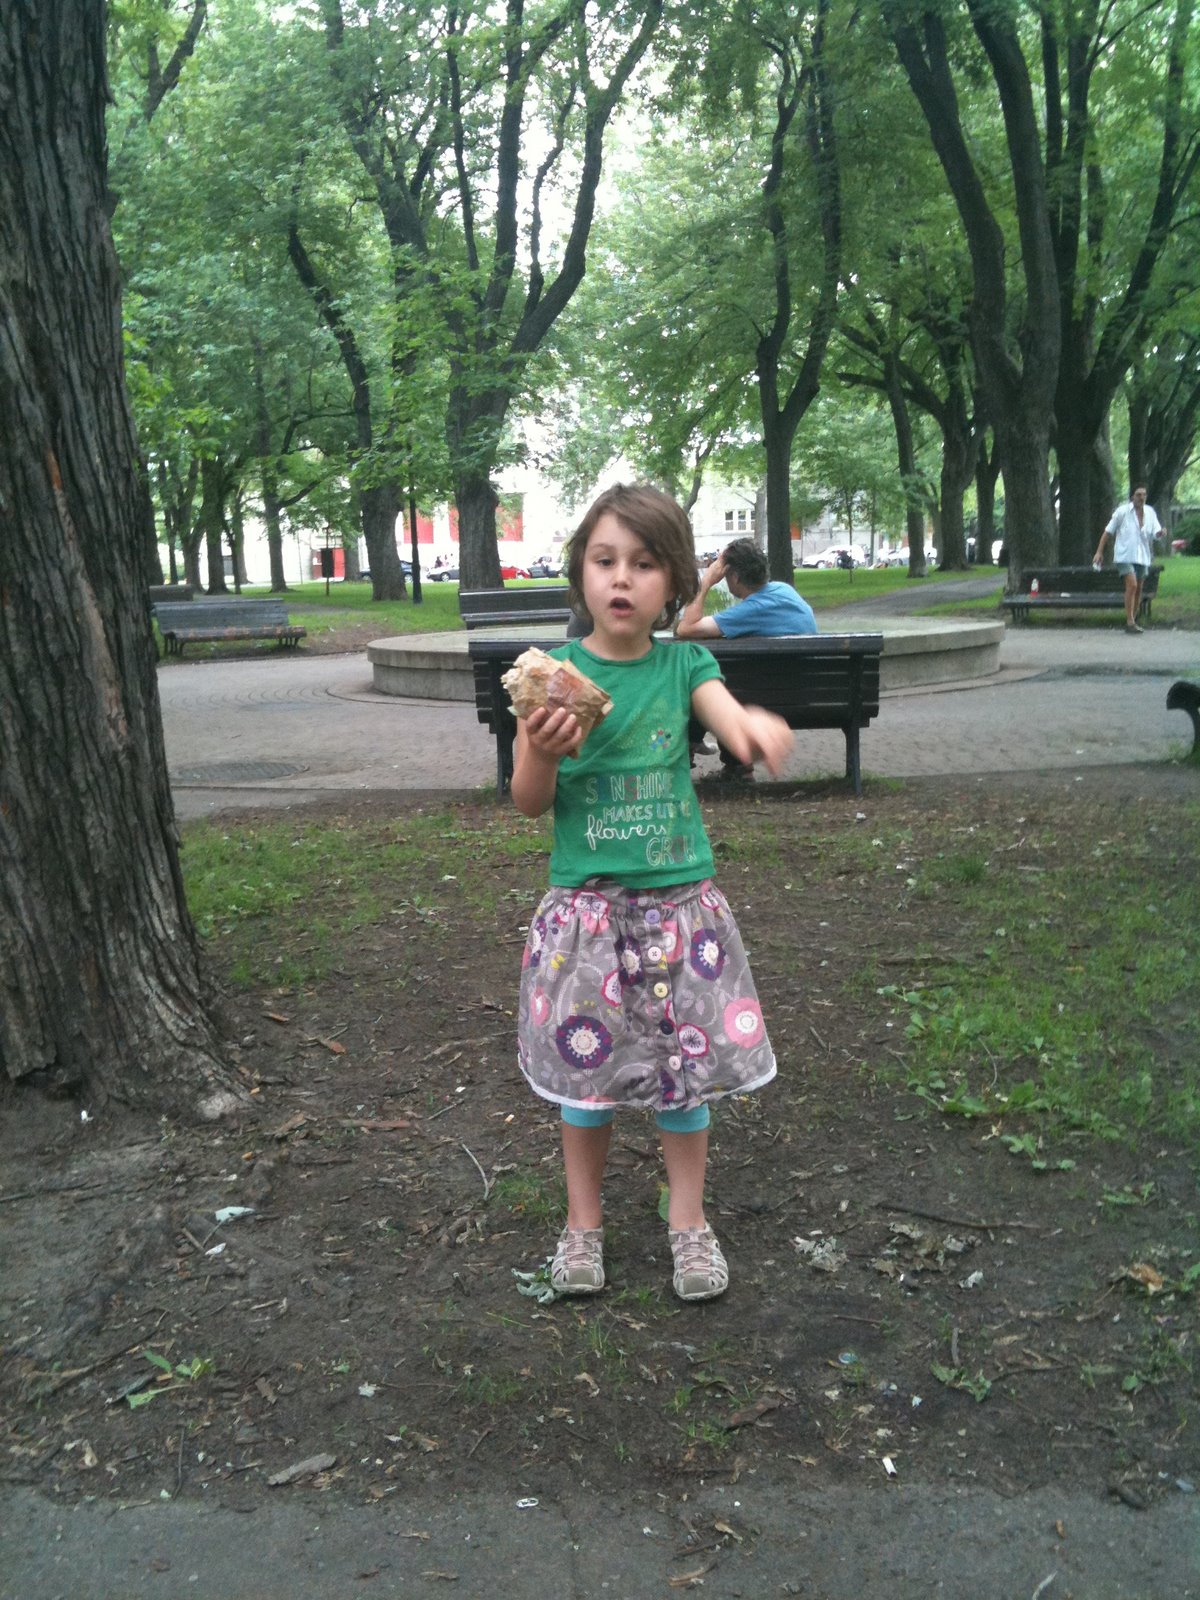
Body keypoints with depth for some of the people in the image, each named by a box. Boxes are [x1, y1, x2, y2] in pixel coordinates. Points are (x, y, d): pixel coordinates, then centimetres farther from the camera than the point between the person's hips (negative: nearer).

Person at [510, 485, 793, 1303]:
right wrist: (542, 752, -24)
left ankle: (688, 1219, 30)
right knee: (585, 1060, 8)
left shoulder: (683, 664, 0)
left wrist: (757, 726, -44)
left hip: (679, 898, 1)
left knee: (688, 1057, 9)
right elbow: (530, 802, -2)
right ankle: (584, 1221, 30)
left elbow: (733, 718, -20)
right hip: (585, 903, 0)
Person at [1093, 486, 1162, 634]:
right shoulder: (1122, 511, -4)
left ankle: (1133, 620, 21)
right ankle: (1130, 623, -17)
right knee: (1132, 585, -19)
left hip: (1142, 556, 5)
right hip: (1125, 555, -5)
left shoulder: (1150, 512, 8)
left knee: (1138, 589, 8)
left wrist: (1161, 533, -20)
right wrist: (1099, 551, -5)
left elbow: (1156, 531, 4)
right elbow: (1108, 531, 0)